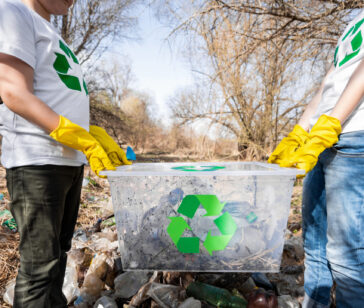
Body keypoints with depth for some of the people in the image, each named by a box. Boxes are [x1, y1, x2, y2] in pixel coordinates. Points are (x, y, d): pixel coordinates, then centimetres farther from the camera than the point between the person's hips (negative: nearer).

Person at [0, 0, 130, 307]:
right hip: (37, 160, -8)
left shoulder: (55, 39, 24)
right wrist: (85, 142, -19)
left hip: (71, 160, 9)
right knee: (41, 261, -3)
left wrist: (103, 139, 10)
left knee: (59, 251, 15)